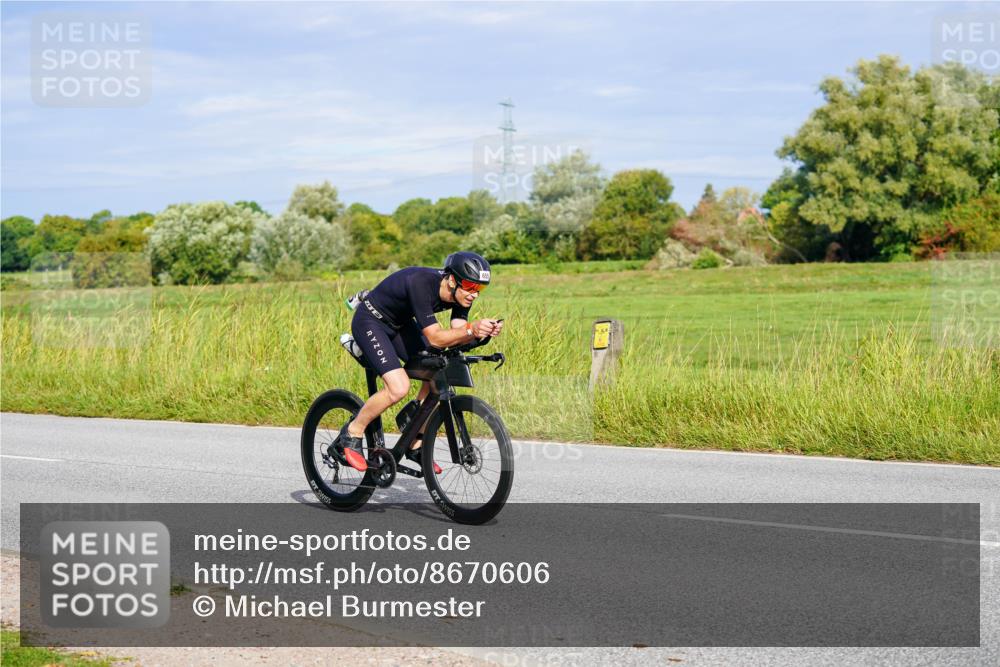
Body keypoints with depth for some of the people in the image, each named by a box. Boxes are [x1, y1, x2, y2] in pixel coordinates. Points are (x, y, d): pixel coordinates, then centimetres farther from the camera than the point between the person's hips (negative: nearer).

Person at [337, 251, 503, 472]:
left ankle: (415, 445, 9)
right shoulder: (421, 283, -36)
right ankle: (352, 433, -1)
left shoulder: (460, 292, -14)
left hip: (400, 323, 8)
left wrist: (481, 331, -35)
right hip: (370, 323, -8)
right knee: (399, 387, -23)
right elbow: (434, 338, -37)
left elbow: (456, 336, -17)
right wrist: (471, 330, -50)